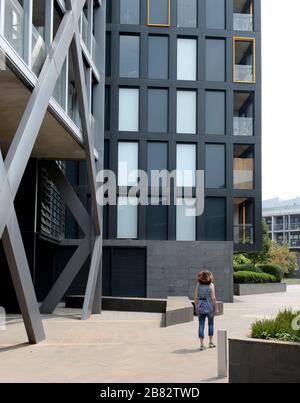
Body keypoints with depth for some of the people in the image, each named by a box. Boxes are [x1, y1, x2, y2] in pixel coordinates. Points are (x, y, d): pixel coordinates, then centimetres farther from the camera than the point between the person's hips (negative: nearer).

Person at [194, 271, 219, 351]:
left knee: (201, 325, 3)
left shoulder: (198, 285, 2)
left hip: (200, 306, 2)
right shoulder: (211, 285, -6)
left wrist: (196, 307, 10)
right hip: (209, 306, -2)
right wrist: (216, 308, -4)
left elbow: (196, 297, 1)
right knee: (211, 324, 16)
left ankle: (202, 344, 0)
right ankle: (211, 342, 21)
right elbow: (213, 298, -11)